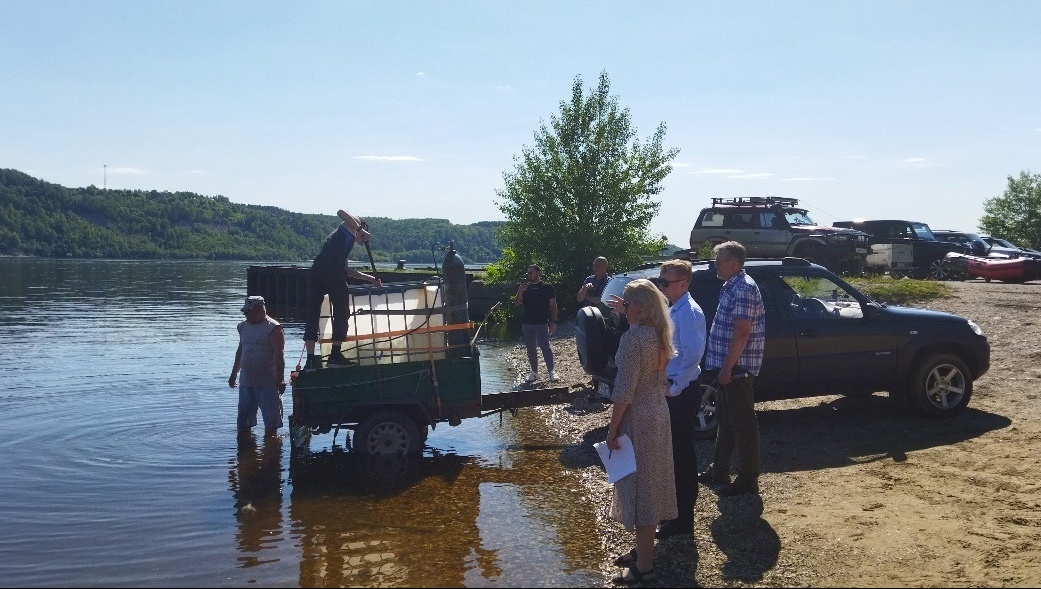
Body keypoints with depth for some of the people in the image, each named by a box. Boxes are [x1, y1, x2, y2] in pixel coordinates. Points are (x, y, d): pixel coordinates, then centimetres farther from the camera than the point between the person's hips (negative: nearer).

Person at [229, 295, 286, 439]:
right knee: (243, 417, 12)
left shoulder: (273, 328, -10)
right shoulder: (244, 327, 11)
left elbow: (279, 355, -16)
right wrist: (234, 374, 24)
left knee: (271, 418, -2)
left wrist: (280, 379, -21)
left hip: (268, 383, -7)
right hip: (246, 381, 7)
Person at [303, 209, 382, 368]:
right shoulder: (351, 226, 17)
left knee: (312, 314, 5)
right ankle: (335, 353, 1)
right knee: (341, 313, 4)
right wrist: (360, 229, -1)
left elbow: (348, 271, 39)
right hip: (332, 272, -8)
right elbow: (341, 212, -6)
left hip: (315, 271, 8)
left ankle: (310, 358, 0)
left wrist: (370, 278, 44)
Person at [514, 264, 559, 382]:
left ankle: (551, 371, -10)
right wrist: (519, 292, -13)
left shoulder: (547, 287, 1)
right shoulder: (525, 287, 12)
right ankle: (534, 371, 17)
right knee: (530, 348, 8)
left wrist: (553, 322, -8)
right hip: (526, 322, 5)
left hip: (542, 323, -4)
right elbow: (516, 303, 6)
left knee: (545, 346, -14)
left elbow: (553, 306, 1)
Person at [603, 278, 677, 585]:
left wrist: (612, 429, -15)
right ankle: (643, 550, 31)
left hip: (638, 419, -9)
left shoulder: (633, 338, -21)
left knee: (638, 485, 0)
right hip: (659, 414, 9)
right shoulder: (659, 334, 6)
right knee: (650, 484, 17)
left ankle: (644, 565, 9)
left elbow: (624, 391, -22)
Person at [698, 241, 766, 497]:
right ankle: (719, 470, 29)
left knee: (743, 423, -2)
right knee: (725, 418, 17)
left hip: (738, 367, -10)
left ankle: (748, 479, 6)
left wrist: (727, 367, -22)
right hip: (729, 366, 11)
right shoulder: (731, 286, 14)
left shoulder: (744, 288, -17)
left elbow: (742, 332, -23)